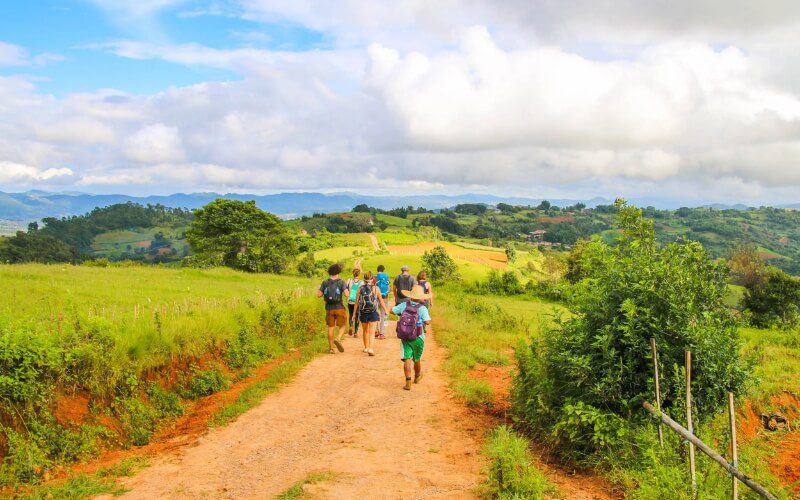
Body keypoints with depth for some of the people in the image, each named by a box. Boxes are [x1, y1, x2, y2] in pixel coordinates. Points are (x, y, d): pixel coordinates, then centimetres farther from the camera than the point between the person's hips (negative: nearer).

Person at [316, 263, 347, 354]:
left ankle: (331, 348, 10)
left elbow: (319, 294, -2)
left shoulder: (325, 282, 0)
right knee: (342, 326, 9)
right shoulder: (341, 282, -7)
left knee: (330, 328, 10)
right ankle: (338, 339, -18)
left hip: (329, 308, 3)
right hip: (339, 308, -3)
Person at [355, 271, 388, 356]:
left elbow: (357, 301, 3)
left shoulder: (360, 288, 0)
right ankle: (370, 348, -16)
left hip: (363, 313, 3)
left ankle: (366, 347, 32)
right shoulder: (375, 288, -5)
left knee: (365, 331, 18)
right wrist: (385, 310, 9)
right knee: (371, 331, -3)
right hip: (373, 312, -3)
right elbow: (381, 301, -1)